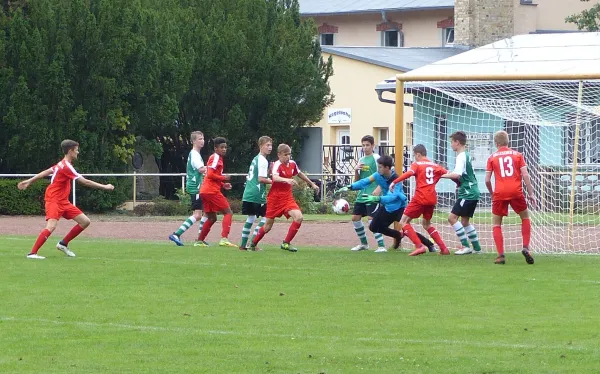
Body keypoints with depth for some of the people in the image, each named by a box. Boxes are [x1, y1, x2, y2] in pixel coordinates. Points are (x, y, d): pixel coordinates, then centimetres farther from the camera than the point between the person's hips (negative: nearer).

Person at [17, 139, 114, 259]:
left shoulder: (63, 164, 12)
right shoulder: (66, 167, -19)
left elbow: (45, 172, 17)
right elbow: (85, 182, -21)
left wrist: (28, 181, 23)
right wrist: (104, 187, -16)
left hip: (63, 202, 10)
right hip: (53, 200, -10)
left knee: (85, 221, 6)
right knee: (51, 226, -28)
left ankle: (63, 244, 18)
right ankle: (32, 253, -26)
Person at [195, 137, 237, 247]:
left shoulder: (215, 158, 23)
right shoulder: (216, 158, -8)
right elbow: (210, 175, -19)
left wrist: (223, 184, 17)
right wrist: (223, 178, -10)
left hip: (204, 191, 10)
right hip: (212, 191, -10)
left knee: (212, 218, 18)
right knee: (228, 212, -9)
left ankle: (200, 241, 19)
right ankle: (224, 238, -22)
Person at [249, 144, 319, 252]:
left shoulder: (292, 164, 2)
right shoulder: (277, 165, -18)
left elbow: (300, 174, 24)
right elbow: (275, 178, -40)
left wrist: (312, 184, 33)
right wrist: (287, 180, -57)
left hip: (287, 197, 5)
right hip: (275, 197, -5)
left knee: (298, 217, -17)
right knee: (268, 225, 4)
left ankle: (286, 243, -7)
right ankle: (253, 243, 28)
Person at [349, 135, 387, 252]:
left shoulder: (376, 158, -5)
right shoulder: (361, 160, 16)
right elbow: (357, 180, 19)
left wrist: (378, 189, -24)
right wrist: (356, 170, 0)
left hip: (372, 194, -8)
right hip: (362, 194, 8)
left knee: (372, 218, -17)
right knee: (355, 218, 9)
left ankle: (381, 246, -15)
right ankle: (364, 244, 24)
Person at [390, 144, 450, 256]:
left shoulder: (417, 164, 0)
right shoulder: (435, 166, 14)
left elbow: (409, 173, -19)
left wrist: (394, 182, -22)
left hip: (420, 198, -6)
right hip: (432, 199, 6)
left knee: (404, 222, 2)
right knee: (427, 224, 26)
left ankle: (419, 246, -14)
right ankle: (443, 248, 17)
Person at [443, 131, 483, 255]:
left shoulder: (462, 156, -13)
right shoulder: (467, 155, 17)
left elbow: (457, 175, -27)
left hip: (467, 193, -10)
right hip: (472, 193, 10)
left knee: (452, 217, -12)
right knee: (465, 221, 16)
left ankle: (466, 246, -13)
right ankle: (477, 247, 19)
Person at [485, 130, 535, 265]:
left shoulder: (492, 158, 8)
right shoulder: (517, 155, 9)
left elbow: (487, 180, 4)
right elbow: (525, 175, 0)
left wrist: (492, 193, 20)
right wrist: (530, 193, 4)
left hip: (500, 193, -1)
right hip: (516, 192, 1)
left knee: (496, 223, 12)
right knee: (525, 217, 21)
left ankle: (501, 255, -1)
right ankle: (526, 248, 5)